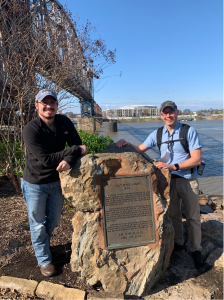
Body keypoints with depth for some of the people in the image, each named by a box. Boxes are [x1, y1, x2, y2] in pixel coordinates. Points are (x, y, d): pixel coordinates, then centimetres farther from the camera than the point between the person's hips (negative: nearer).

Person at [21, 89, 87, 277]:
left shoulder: (65, 122, -8)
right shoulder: (31, 130, -23)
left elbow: (79, 146, -10)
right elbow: (45, 159, -28)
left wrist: (69, 160, -30)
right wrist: (75, 151, -26)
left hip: (57, 181, 5)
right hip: (35, 184, -4)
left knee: (53, 221, 22)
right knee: (38, 224, 13)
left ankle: (42, 245, 52)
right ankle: (44, 260, 36)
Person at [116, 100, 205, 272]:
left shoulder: (189, 131, -11)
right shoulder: (158, 134, 3)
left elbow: (197, 159, -15)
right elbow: (140, 149, 6)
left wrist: (173, 166, -25)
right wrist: (127, 144, -13)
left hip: (187, 180, -3)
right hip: (169, 180, 4)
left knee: (193, 217, 9)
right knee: (173, 214, 16)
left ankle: (196, 251, 27)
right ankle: (178, 243, 37)